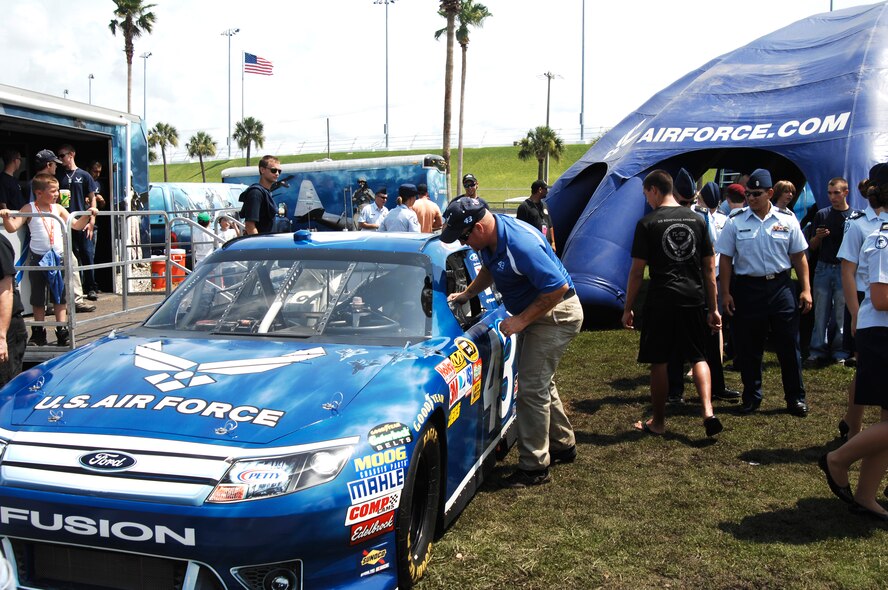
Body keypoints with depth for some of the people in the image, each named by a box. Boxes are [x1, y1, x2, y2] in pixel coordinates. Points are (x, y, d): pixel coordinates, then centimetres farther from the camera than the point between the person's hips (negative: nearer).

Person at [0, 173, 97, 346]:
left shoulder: (58, 208, 6)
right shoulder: (29, 209, -4)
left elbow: (76, 225, 10)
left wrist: (87, 216, -4)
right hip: (38, 259, -2)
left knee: (60, 295, 5)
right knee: (38, 297, 6)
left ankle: (62, 332, 11)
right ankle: (39, 333, 16)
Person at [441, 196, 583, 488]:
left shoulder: (521, 244, -33)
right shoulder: (489, 239, -4)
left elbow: (558, 288, -30)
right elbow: (489, 270, 19)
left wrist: (521, 320, -25)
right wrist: (467, 293, 6)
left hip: (556, 313, -10)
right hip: (536, 312, 10)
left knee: (532, 388, -9)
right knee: (540, 382, 21)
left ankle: (534, 468, -1)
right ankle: (563, 445, 37)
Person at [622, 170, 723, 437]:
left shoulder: (648, 223, -5)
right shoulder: (697, 220, 7)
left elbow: (637, 271, -6)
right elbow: (709, 268, 8)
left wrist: (628, 308, 2)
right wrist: (713, 308, 14)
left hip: (661, 302, -4)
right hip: (694, 300, 4)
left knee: (658, 363, 8)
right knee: (698, 357, 15)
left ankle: (658, 422, 19)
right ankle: (708, 412, -4)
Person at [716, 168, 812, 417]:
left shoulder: (787, 220, 2)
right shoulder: (736, 221, -1)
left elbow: (798, 256, 7)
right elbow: (725, 259, 1)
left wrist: (806, 289, 3)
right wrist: (726, 293, -3)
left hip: (780, 286, 0)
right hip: (746, 287, 0)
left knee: (788, 344, 4)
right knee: (748, 347, 7)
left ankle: (795, 398, 17)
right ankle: (751, 397, 21)